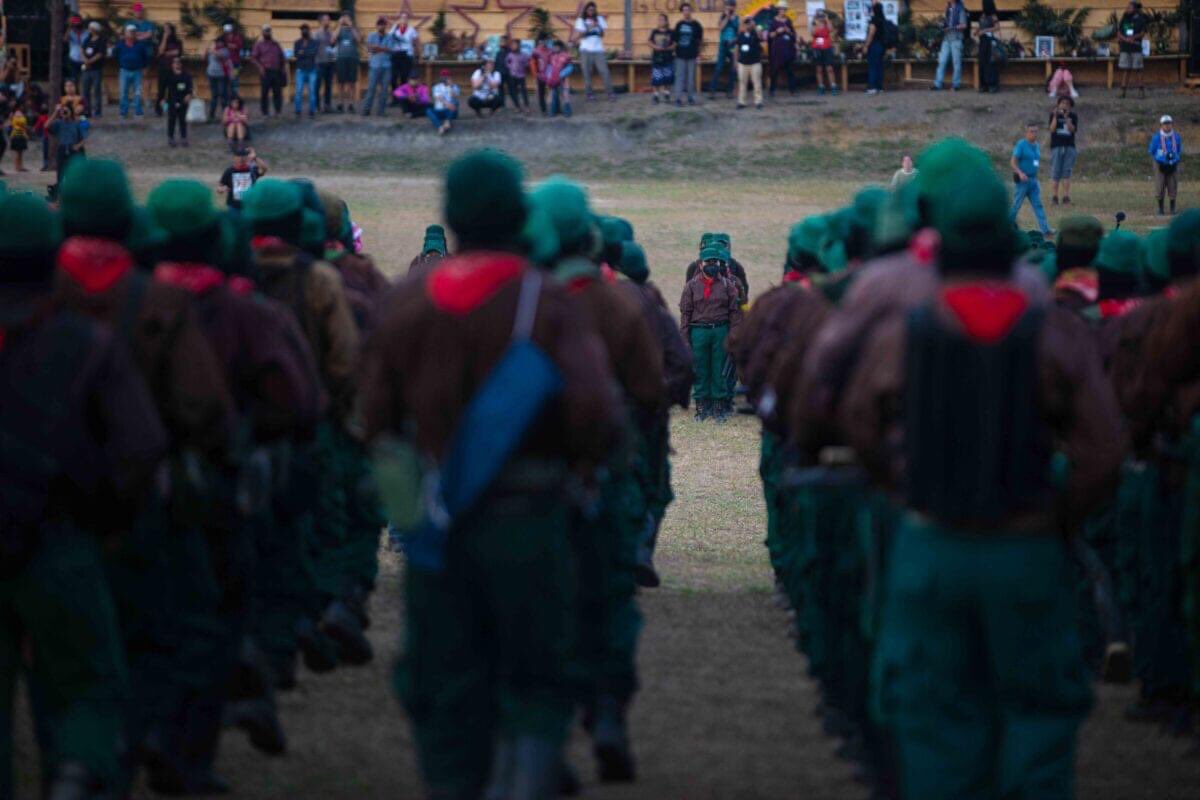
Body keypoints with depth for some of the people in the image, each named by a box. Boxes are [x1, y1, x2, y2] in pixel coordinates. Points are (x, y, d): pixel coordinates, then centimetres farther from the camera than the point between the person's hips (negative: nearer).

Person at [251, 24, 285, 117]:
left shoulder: (275, 44, 16)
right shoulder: (259, 44, 4)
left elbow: (281, 57, 22)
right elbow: (253, 57, -1)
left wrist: (282, 67, 11)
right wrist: (260, 67, -14)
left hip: (276, 71, 4)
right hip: (265, 72, -4)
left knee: (277, 92, 2)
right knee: (264, 92, -3)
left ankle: (278, 111, 8)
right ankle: (265, 112, 2)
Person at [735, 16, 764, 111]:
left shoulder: (755, 34, -4)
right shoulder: (740, 35, 8)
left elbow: (761, 37, -28)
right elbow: (738, 48, 14)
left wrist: (755, 26, -32)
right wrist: (736, 61, 13)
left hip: (755, 63, -4)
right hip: (742, 63, 4)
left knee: (757, 83, -2)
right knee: (742, 83, 6)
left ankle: (758, 101, 3)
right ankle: (741, 102, 10)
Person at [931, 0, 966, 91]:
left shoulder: (960, 10, -3)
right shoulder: (948, 9, 16)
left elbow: (964, 25, -8)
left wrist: (951, 27, -13)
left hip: (956, 39, -6)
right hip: (946, 39, 6)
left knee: (956, 62, -1)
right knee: (942, 62, -1)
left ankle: (956, 84, 5)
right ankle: (938, 84, -3)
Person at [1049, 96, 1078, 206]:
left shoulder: (1073, 116, 7)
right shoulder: (1054, 115, 4)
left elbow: (1073, 130, -6)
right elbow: (1052, 129, -7)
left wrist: (1067, 118, -17)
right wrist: (1055, 116, -17)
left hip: (1069, 147, 1)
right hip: (1056, 147, -1)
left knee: (1067, 173, -3)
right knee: (1055, 173, -3)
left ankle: (1066, 197, -3)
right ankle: (1054, 196, 2)